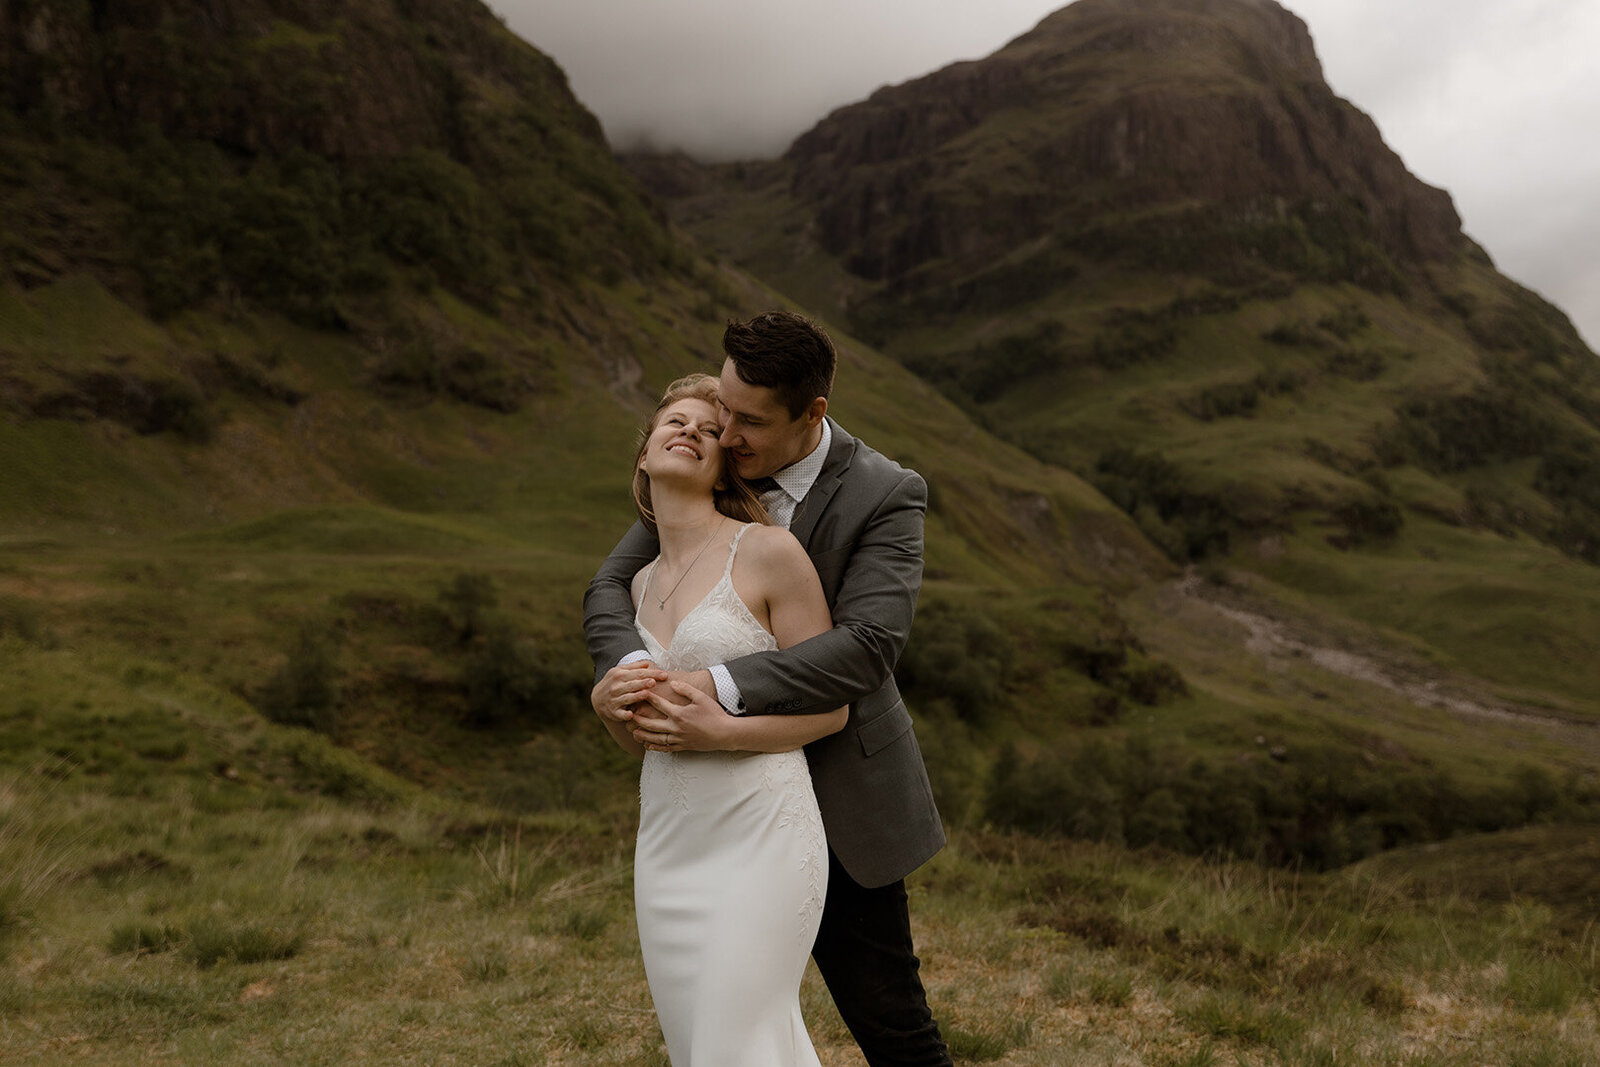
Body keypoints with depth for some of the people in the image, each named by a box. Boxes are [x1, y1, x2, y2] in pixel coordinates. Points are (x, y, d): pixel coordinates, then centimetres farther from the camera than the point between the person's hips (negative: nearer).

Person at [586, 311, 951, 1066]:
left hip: (838, 795, -4)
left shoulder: (886, 495, -16)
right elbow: (613, 586, -6)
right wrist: (625, 669, -30)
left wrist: (718, 691, -39)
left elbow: (868, 644, -29)